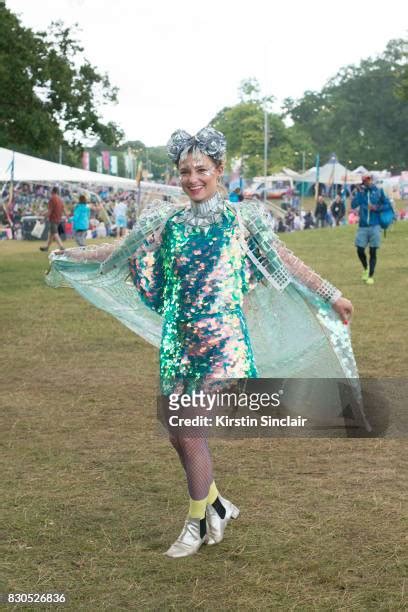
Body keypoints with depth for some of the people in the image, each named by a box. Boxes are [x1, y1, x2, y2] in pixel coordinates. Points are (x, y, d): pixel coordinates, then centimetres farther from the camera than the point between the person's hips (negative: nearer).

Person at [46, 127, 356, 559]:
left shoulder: (240, 219, 0)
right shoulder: (168, 222, 8)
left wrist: (331, 297, 7)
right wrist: (69, 259, 23)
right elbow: (122, 254, 19)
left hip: (221, 335, -4)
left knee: (187, 428, -10)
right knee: (180, 430, 6)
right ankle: (214, 504, 28)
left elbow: (284, 262, 5)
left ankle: (198, 521, 7)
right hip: (176, 336, 4)